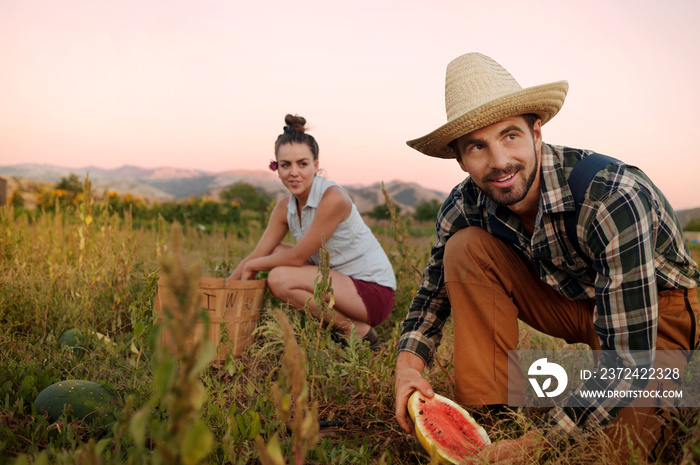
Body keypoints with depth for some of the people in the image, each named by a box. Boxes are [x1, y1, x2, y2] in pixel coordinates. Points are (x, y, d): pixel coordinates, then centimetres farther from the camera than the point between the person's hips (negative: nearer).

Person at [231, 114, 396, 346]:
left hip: (373, 291, -8)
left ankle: (357, 329, -7)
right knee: (275, 253, 5)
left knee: (280, 278, -21)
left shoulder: (333, 198, -22)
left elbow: (297, 257, -19)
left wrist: (251, 267, -5)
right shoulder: (285, 208, 2)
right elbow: (257, 256, 6)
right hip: (340, 281, 8)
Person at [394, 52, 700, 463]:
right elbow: (435, 290, 0)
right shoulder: (465, 206, -17)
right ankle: (486, 415, -13)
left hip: (661, 310, -4)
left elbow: (629, 358, -33)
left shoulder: (614, 201, -34)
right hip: (573, 301, 4)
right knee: (466, 247, -19)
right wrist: (409, 361, -20)